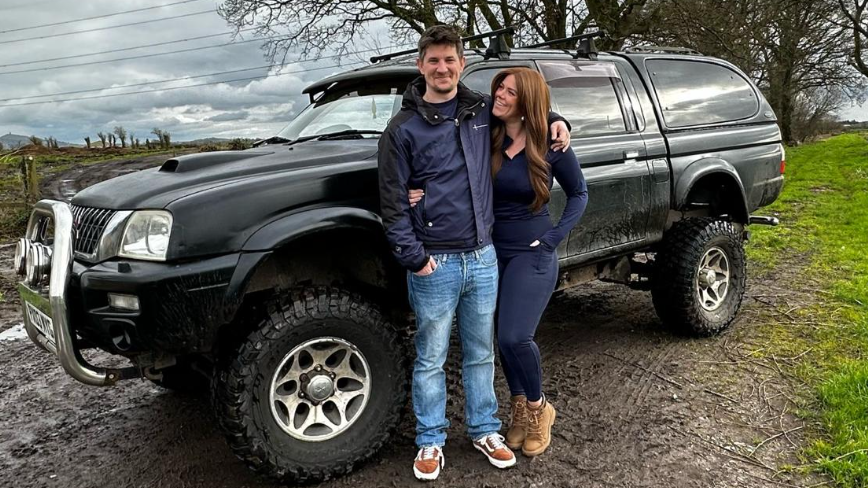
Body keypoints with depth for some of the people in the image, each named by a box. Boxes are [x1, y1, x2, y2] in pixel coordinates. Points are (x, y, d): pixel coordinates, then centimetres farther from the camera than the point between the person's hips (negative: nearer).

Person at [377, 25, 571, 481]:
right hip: (434, 264, -3)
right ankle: (430, 441, 25)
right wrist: (414, 257, -11)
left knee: (480, 354, 16)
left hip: (483, 257, 4)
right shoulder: (403, 127, -4)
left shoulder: (483, 109, 7)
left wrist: (555, 120, 9)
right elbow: (392, 202, -5)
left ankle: (484, 430, 33)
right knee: (430, 359, 8)